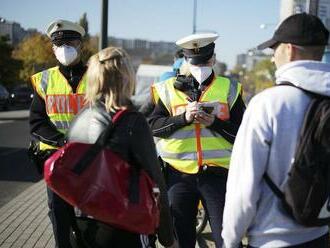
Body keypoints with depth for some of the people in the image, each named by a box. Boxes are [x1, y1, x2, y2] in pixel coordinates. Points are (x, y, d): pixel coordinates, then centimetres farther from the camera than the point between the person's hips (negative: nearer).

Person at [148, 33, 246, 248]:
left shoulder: (229, 89, 5)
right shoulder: (170, 89, 6)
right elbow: (153, 126, -2)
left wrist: (214, 123, -15)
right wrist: (183, 118, -15)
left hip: (217, 173, -1)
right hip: (179, 174, 1)